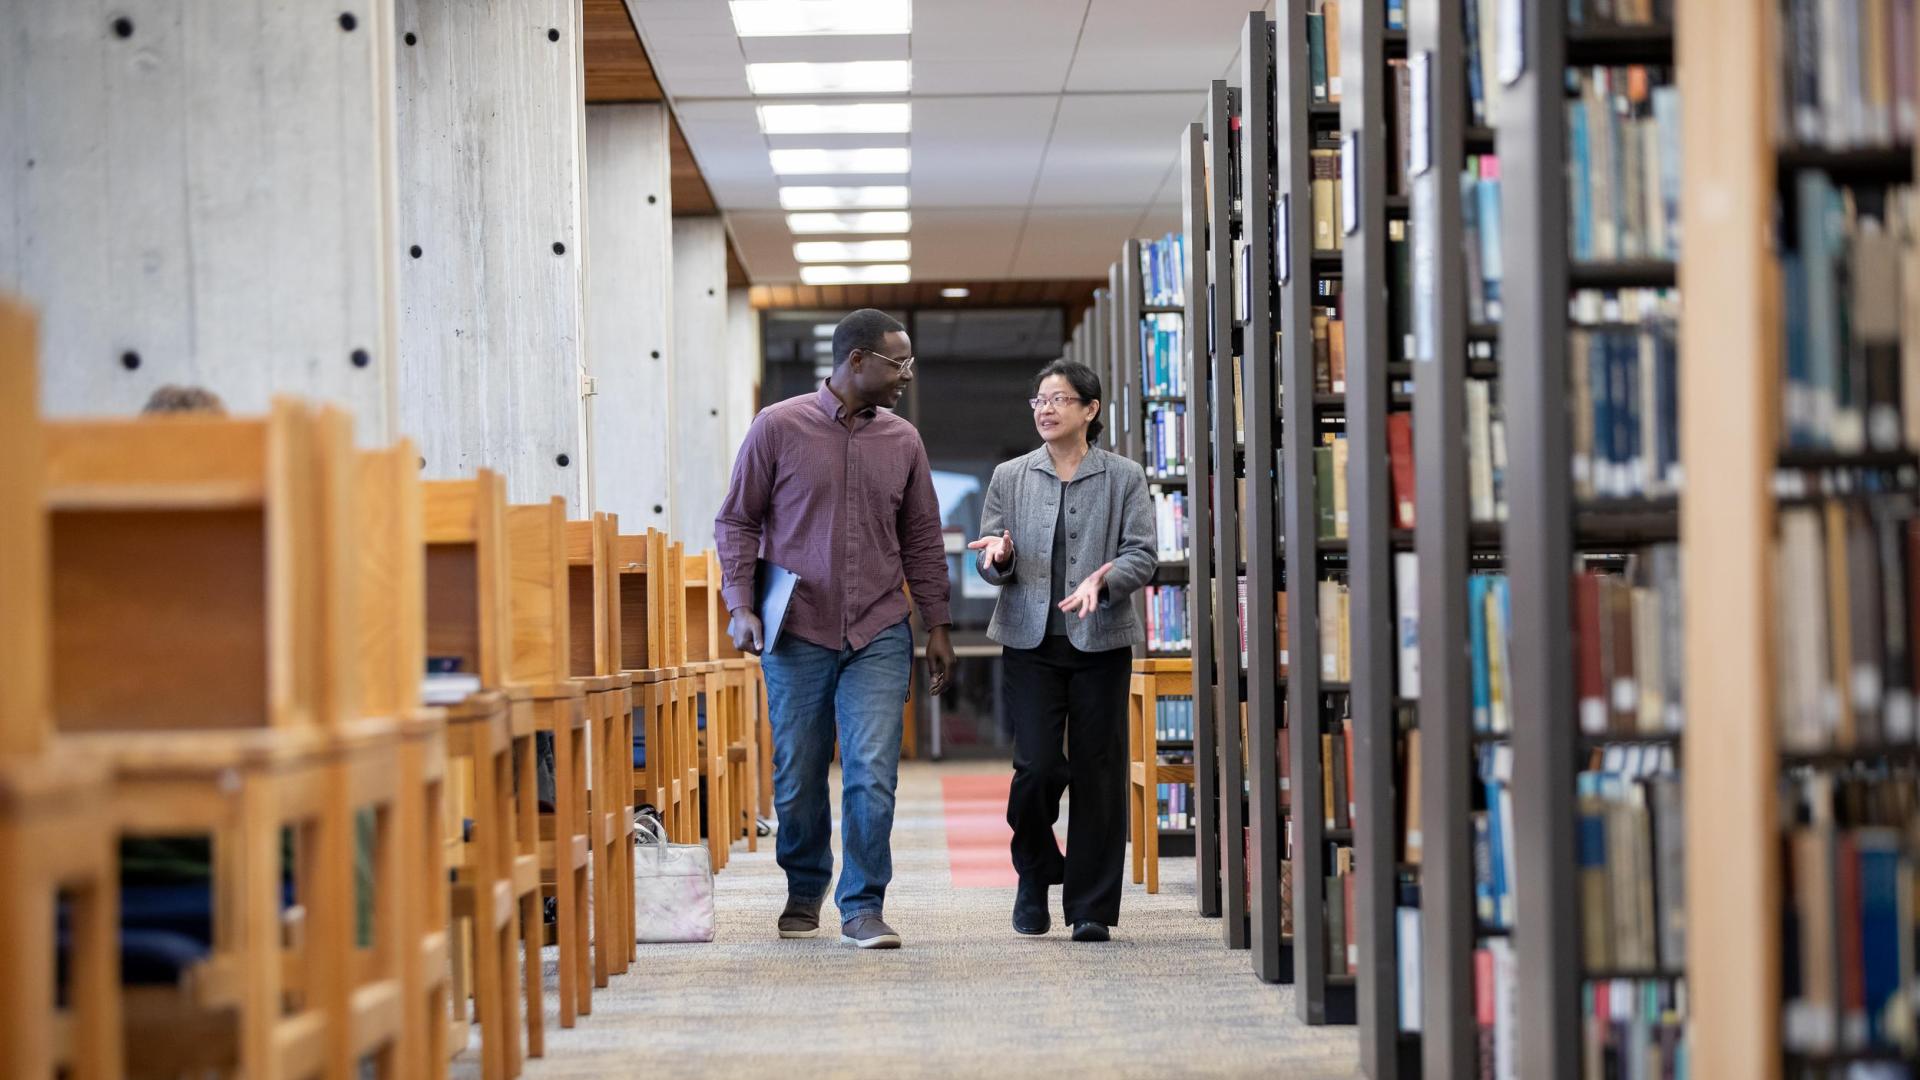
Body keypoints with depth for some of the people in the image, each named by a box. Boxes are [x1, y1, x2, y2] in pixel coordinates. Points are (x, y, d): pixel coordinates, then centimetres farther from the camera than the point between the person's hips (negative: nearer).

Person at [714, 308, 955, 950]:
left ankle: (862, 907, 0)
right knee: (797, 778, 7)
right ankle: (804, 892, 29)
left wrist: (936, 625, 13)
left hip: (879, 637, 2)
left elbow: (922, 540, 16)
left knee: (873, 773, -9)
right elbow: (737, 522, 2)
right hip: (796, 633, -2)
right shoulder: (779, 427, -1)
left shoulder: (903, 441, 9)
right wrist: (741, 606, -8)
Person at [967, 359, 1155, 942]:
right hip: (1031, 640, 1)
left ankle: (1091, 905, 6)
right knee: (1037, 766, -8)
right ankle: (1035, 873, 18)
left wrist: (1104, 579, -20)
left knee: (1097, 772, -1)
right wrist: (999, 558, -12)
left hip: (1101, 641, -1)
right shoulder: (1010, 477, 10)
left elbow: (1142, 554, -1)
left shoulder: (1124, 477, 4)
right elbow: (989, 561, 11)